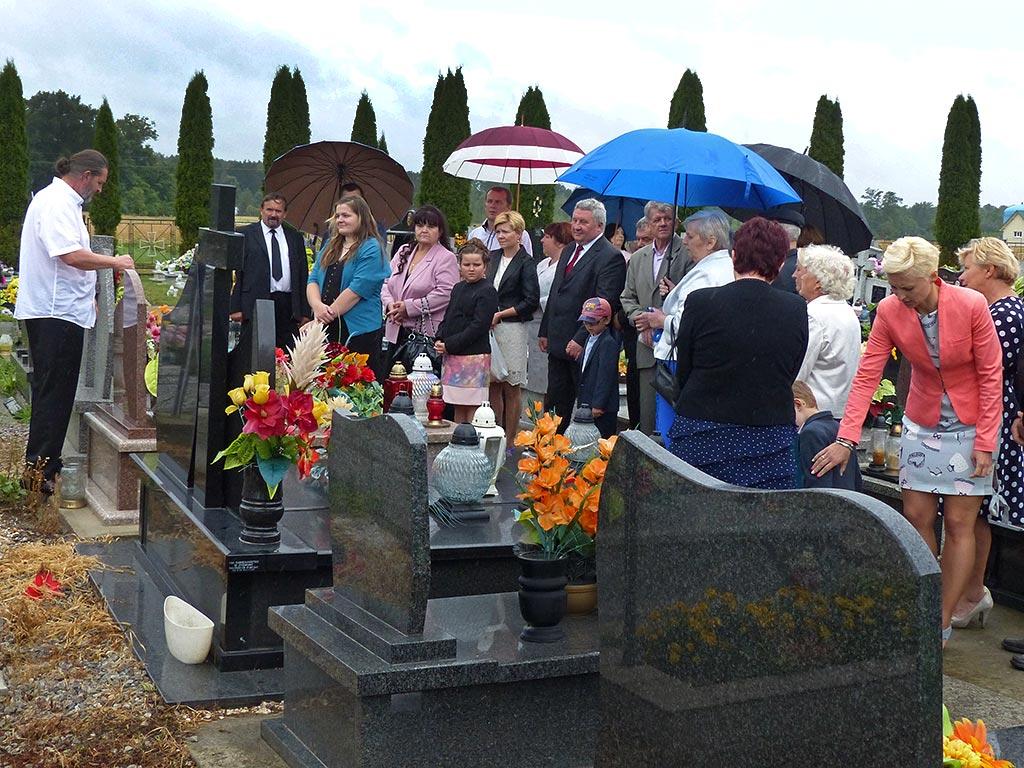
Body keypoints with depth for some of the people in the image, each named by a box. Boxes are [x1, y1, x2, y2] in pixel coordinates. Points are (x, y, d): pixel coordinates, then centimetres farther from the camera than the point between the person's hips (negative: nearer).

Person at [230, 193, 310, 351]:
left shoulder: (295, 237, 15)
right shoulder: (245, 235, 5)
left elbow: (303, 275, 15)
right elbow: (236, 272, 1)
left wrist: (305, 311, 10)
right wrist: (235, 307, -6)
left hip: (288, 307, 3)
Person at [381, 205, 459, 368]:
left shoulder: (446, 258, -6)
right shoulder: (403, 251, 16)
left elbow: (444, 294, -17)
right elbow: (386, 283, 15)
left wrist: (408, 307, -16)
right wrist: (390, 304, -6)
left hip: (426, 335, -6)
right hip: (396, 333, 7)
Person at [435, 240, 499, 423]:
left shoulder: (487, 291, -8)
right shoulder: (458, 288, 16)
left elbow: (478, 326, -14)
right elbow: (447, 318, 19)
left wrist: (449, 345, -14)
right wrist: (439, 340, 0)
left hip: (475, 356, -7)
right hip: (452, 356, 7)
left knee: (472, 408, -5)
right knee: (458, 407, 11)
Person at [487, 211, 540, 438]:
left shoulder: (526, 263, -6)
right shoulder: (493, 258, 12)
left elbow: (531, 302, -11)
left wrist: (500, 314, -11)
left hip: (512, 328, -5)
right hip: (489, 328, 6)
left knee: (511, 387, 1)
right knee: (493, 385, 7)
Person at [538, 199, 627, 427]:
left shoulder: (611, 258, -13)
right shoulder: (569, 250, 15)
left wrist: (581, 339, -23)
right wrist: (545, 331, 18)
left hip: (584, 347, -8)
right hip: (557, 344, 8)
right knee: (555, 402, 13)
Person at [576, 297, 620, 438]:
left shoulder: (608, 343, -14)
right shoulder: (590, 339, 15)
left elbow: (605, 375, -19)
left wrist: (598, 405, -20)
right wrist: (580, 399, 18)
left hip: (602, 407, -9)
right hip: (586, 403, 9)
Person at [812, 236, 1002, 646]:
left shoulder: (971, 305, -20)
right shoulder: (890, 311, -12)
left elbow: (991, 375, -12)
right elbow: (867, 375, -12)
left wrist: (985, 441, -14)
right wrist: (846, 439, -20)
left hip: (969, 427, -3)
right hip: (921, 425, 3)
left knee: (959, 525, 0)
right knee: (916, 519, 3)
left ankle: (943, 624, 8)